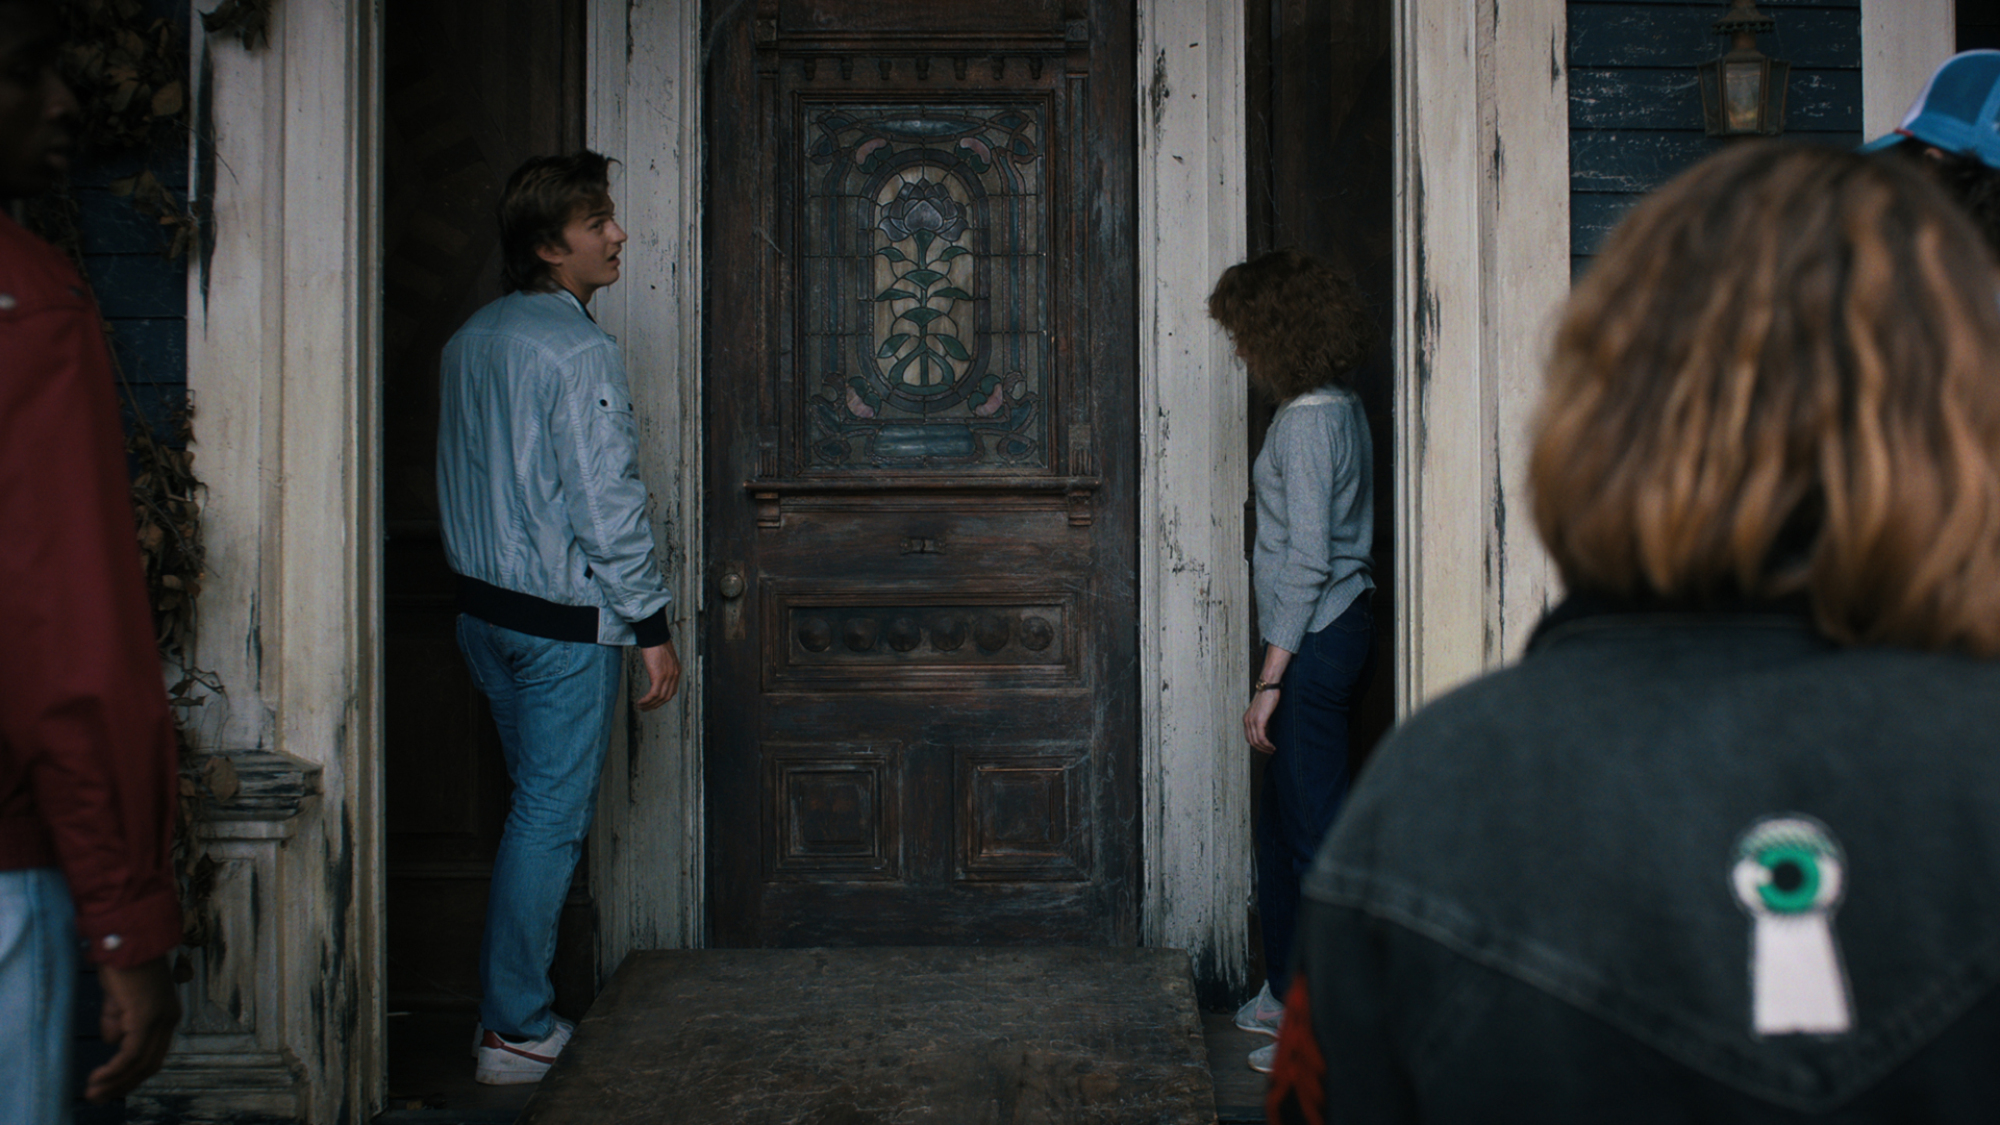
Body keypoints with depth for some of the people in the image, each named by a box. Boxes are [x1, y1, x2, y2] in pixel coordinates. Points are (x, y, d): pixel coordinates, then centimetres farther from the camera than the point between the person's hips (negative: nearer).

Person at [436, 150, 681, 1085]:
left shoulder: (470, 342, 9)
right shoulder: (579, 351, -17)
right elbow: (607, 505, -19)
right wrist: (652, 625, -13)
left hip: (483, 610, 9)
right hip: (566, 621, -8)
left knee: (536, 807, 17)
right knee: (552, 820, -1)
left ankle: (512, 1008, 23)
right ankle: (517, 1032, 5)